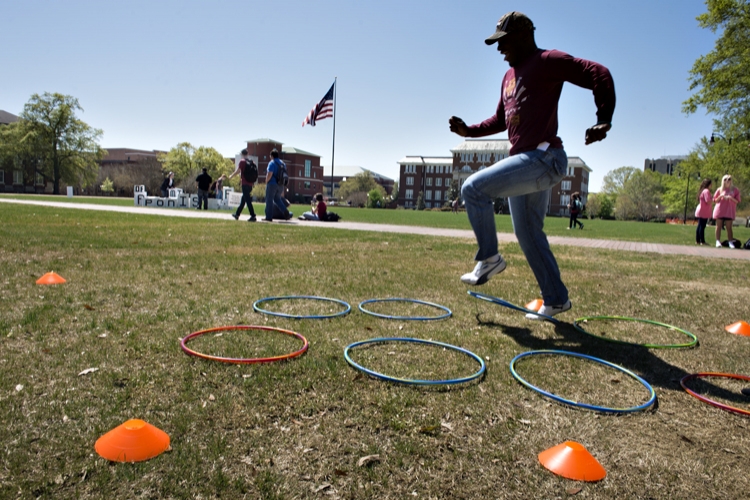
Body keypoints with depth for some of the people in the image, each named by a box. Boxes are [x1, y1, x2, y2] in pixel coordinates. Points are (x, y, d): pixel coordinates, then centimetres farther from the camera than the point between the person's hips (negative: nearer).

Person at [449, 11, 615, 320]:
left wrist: (603, 120, -21)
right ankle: (556, 299, 23)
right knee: (528, 235, 12)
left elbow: (599, 75, -11)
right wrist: (468, 130, 15)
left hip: (543, 158, -10)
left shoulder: (548, 61, -6)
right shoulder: (509, 76, 20)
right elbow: (500, 120, 28)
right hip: (525, 162, 10)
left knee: (473, 188, -19)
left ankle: (489, 258, -3)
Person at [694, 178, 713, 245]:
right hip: (704, 212, -10)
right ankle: (702, 241, -6)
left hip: (700, 211, 10)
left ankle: (697, 241, 15)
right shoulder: (706, 191, -14)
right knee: (702, 226, -8)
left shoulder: (702, 190, 16)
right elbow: (708, 201, -21)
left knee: (700, 226, 12)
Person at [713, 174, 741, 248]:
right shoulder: (720, 190, 7)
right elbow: (715, 200, 9)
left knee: (729, 227, -3)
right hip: (719, 210, 1)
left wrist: (731, 198, -14)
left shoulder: (735, 190, 6)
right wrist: (720, 196, -10)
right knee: (719, 226, 0)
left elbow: (737, 201, 4)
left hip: (729, 211, -1)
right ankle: (718, 241, 1)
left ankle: (730, 242, -3)